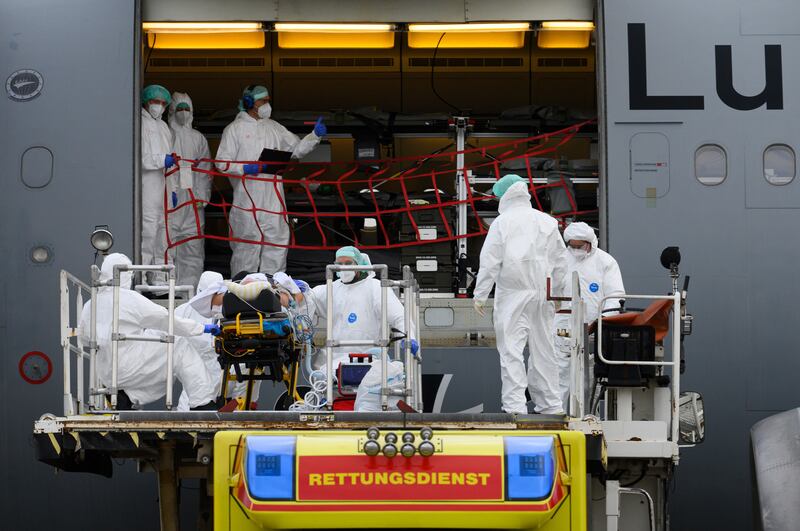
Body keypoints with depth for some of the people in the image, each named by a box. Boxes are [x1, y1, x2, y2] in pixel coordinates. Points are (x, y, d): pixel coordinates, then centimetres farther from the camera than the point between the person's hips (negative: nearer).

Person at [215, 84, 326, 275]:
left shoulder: (273, 127, 16)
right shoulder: (235, 129, 1)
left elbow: (297, 149, 19)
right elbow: (222, 163, -3)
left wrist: (315, 136, 4)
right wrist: (246, 169, -18)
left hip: (273, 199, 5)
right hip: (247, 200, -5)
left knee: (277, 243, 4)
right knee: (247, 246, -2)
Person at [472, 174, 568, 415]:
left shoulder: (501, 223, -5)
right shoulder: (548, 222, 10)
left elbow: (490, 261, -7)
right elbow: (560, 261, 13)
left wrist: (480, 294, -2)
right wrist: (555, 293, 22)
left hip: (512, 295, -5)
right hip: (541, 293, 5)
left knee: (511, 350, -5)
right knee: (543, 348, 12)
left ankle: (515, 406, -12)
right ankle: (550, 405, 17)